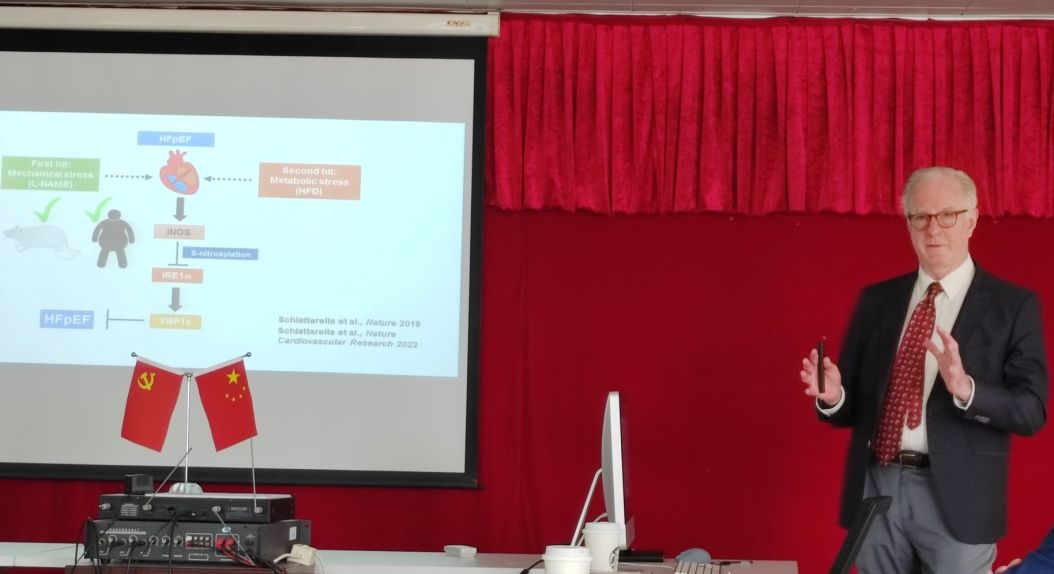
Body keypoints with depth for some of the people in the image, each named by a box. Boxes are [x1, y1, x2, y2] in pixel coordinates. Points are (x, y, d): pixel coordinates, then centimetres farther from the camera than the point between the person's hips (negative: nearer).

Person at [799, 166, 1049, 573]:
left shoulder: (1013, 305, -1)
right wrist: (833, 396, -12)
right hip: (876, 488, 4)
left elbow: (1031, 411, -9)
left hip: (956, 497, -3)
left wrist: (966, 389, -26)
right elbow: (854, 406, 11)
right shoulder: (877, 300, 10)